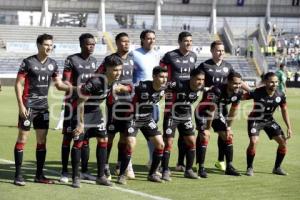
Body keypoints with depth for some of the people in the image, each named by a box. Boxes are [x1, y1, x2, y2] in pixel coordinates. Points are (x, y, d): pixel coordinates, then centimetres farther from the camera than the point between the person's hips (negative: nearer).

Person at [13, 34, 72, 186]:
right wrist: (21, 105, -15)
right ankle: (18, 175, 1)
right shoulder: (28, 62, -8)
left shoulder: (52, 64, 7)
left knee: (42, 140, 7)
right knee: (22, 139, -3)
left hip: (43, 106, 6)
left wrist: (70, 88, -10)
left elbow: (58, 84, 12)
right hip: (28, 105, -6)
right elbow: (18, 84, -8)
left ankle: (39, 175, 15)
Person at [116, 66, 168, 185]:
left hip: (147, 119, 6)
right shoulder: (143, 87, -29)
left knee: (160, 145, 0)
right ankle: (122, 175, -5)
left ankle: (152, 174, 16)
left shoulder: (164, 88, -10)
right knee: (131, 145, -20)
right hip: (134, 118, -6)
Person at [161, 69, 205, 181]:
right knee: (168, 143, -8)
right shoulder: (179, 85, -30)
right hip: (172, 116, -6)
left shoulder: (200, 87, -10)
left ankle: (188, 170, 17)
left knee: (192, 142, 4)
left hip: (186, 117, 6)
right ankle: (165, 171, 1)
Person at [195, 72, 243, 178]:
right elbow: (211, 111, -29)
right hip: (203, 112, -7)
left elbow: (233, 110, 1)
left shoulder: (239, 92, -14)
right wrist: (207, 128, -22)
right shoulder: (217, 90, -36)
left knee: (228, 137, 2)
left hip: (219, 113, 7)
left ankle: (229, 167, 11)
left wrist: (228, 126, 7)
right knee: (205, 137, -20)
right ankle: (201, 168, -13)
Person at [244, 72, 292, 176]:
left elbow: (284, 111, 0)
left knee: (283, 142, -3)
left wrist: (289, 127, -1)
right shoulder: (257, 93, -26)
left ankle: (277, 168, 16)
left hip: (269, 120, 5)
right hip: (255, 120, -4)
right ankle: (249, 168, -4)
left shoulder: (280, 95, -13)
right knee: (253, 141, -25)